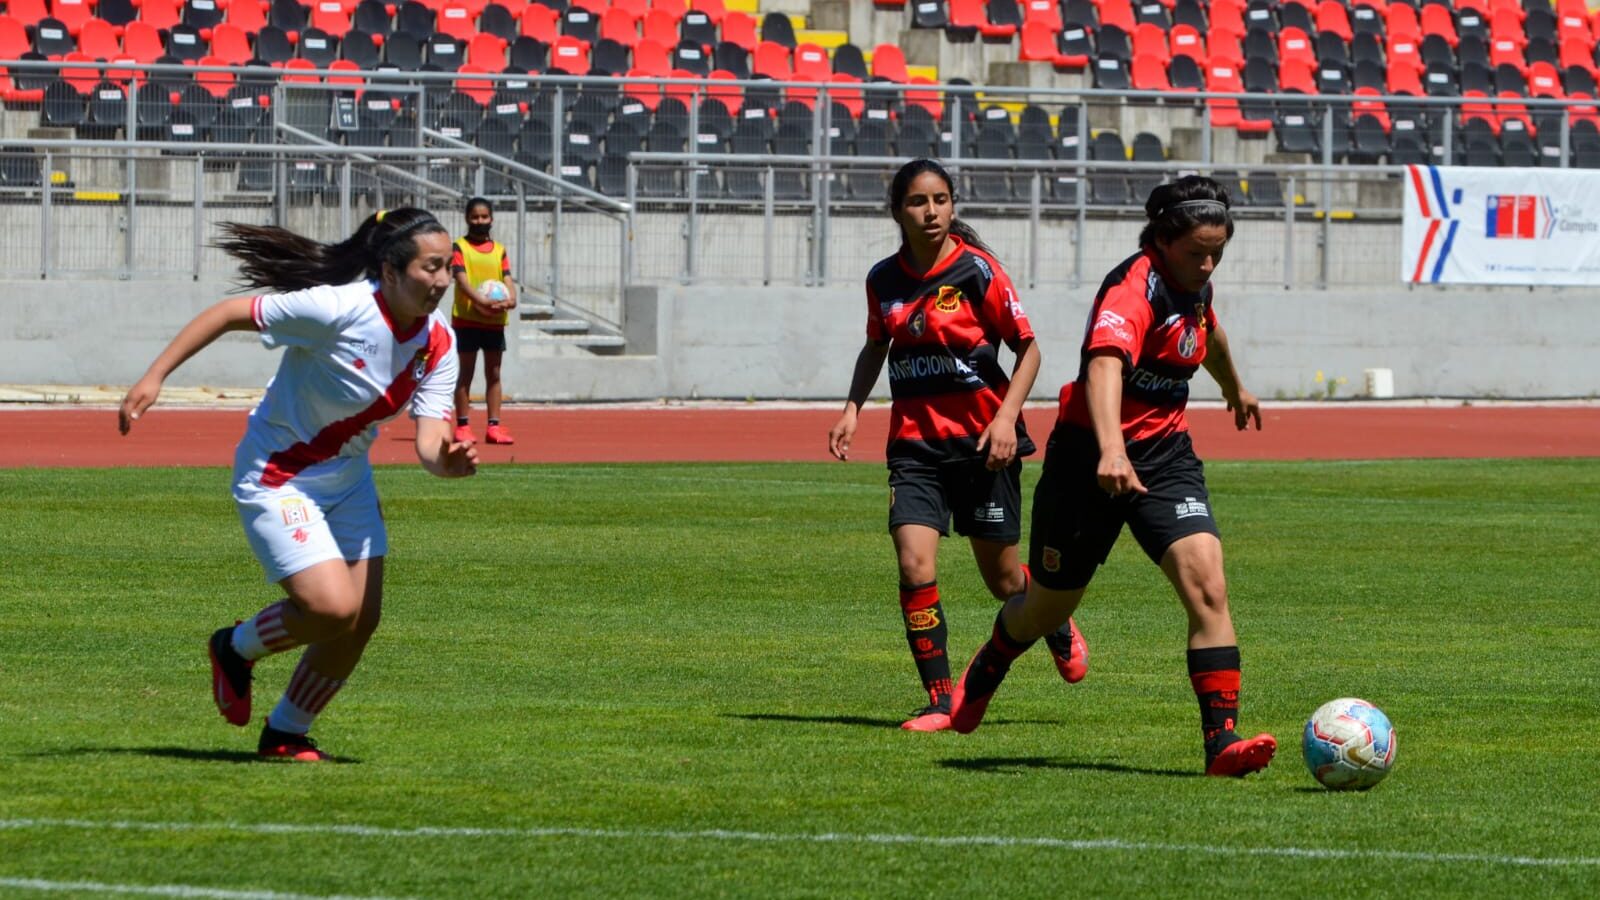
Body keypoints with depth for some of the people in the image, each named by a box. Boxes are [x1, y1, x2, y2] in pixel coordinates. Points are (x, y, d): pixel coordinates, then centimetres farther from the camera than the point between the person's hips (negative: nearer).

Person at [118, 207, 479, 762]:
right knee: (332, 607, -19)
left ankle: (286, 734, 24)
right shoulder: (337, 310, -28)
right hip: (277, 479, -7)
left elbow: (428, 440, -13)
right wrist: (154, 377, -22)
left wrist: (448, 461, -38)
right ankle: (236, 649, 12)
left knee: (361, 620, 3)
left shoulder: (439, 344, -9)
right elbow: (227, 314, -20)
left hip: (347, 478, 7)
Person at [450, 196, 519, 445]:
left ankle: (494, 426, 8)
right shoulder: (460, 247, -2)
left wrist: (511, 298, -20)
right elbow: (461, 279, -14)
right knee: (466, 373, 1)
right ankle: (463, 426, 4)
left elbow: (507, 278, 2)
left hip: (495, 320, 4)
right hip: (467, 319, -4)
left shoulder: (499, 250, 11)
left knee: (493, 374, 5)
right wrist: (481, 300, -29)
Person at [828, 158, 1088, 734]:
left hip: (981, 441, -3)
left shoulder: (977, 270, -9)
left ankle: (1059, 631, 41)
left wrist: (1006, 416, -17)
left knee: (1002, 578, 7)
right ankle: (939, 700, -7)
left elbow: (1028, 347, -4)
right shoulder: (884, 280, 4)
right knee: (913, 565, -15)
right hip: (915, 442, 3)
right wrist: (853, 407, 9)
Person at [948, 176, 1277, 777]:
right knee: (1049, 607, 13)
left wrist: (1234, 390, 48)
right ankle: (986, 670, 47)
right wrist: (1110, 451, -60)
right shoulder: (1133, 287, -24)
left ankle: (1222, 740, -21)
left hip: (1165, 454, 6)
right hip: (1091, 454, -6)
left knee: (1207, 586, -18)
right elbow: (1105, 365, -43)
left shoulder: (1192, 283, 2)